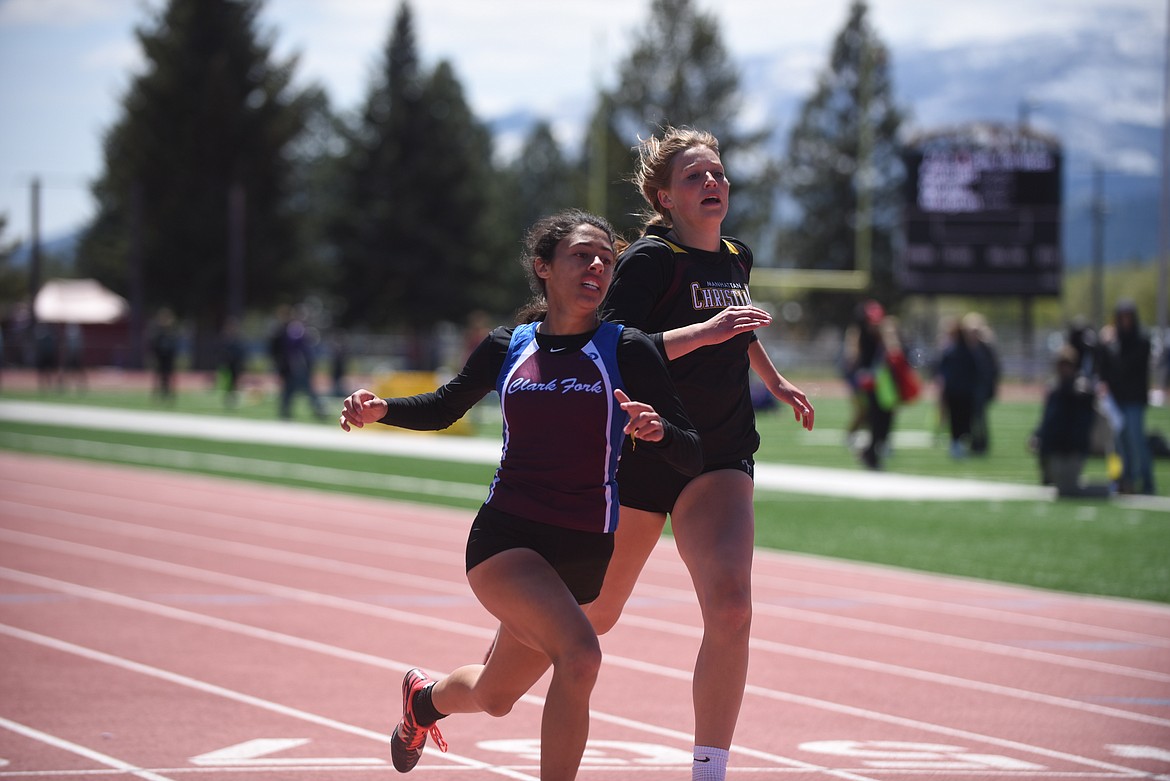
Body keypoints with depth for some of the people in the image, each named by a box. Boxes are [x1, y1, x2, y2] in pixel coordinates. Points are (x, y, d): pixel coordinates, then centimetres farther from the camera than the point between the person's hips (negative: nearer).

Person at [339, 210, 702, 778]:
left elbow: (693, 458, -7)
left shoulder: (628, 350, -4)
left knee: (494, 698, 18)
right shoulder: (507, 348, 2)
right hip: (505, 536, -2)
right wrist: (380, 409, 1)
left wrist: (658, 430, -29)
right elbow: (444, 409, 20)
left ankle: (425, 698, 53)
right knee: (579, 654, -29)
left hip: (584, 554, 2)